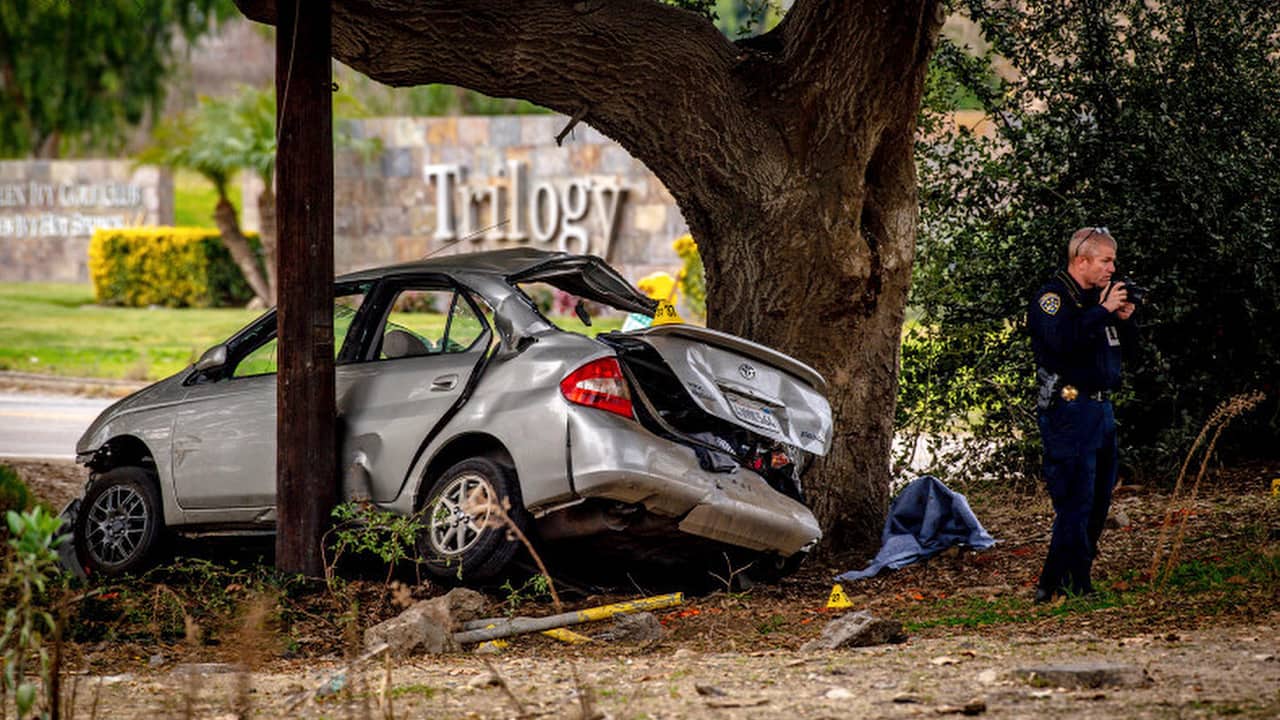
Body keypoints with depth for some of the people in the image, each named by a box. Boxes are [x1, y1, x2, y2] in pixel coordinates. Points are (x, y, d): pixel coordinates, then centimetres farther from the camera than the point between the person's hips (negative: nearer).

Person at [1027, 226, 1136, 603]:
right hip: (1069, 411, -10)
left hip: (1101, 408, 10)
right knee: (1075, 501, -11)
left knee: (1097, 501, 11)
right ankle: (1072, 586, -10)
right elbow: (1063, 340, -27)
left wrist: (1123, 320, 4)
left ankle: (1054, 583, 17)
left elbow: (1120, 346, 24)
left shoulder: (1096, 296, 17)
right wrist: (1103, 311, -21)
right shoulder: (1052, 297, -9)